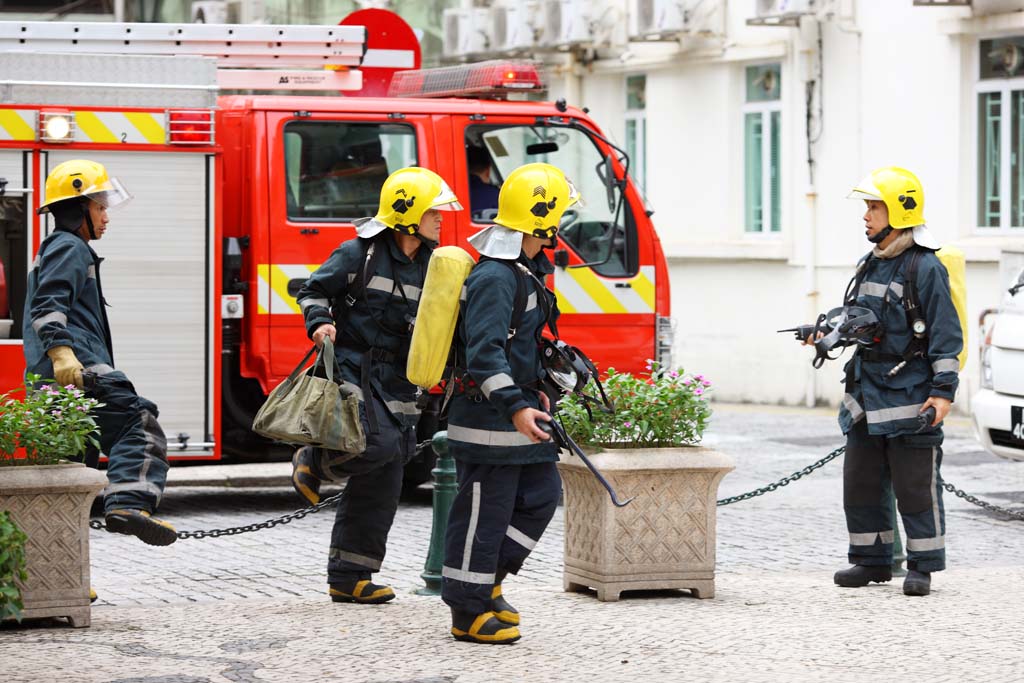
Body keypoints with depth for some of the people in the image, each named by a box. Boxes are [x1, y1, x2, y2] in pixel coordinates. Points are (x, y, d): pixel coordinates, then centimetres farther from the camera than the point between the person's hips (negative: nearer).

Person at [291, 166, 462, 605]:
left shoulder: (429, 265, 9)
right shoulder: (359, 254, -8)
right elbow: (312, 292, 0)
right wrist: (320, 323, -18)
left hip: (396, 382, 6)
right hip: (353, 367, -6)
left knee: (380, 487, 4)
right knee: (379, 442, -28)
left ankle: (348, 580, 11)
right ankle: (314, 462, 4)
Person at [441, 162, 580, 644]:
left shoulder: (525, 271, 13)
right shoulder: (494, 278, -20)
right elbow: (484, 352, -28)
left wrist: (532, 391, 27)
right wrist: (514, 407, -34)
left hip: (516, 411, 10)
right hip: (489, 418, -10)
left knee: (541, 495, 13)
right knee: (484, 513, -3)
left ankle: (487, 580, 22)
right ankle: (469, 612, 6)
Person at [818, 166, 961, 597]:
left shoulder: (925, 267, -11)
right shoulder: (871, 266, 15)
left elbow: (945, 332, -13)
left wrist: (944, 390, -17)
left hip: (911, 397, -8)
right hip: (868, 394, 9)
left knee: (915, 485, -3)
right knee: (861, 481, 10)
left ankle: (922, 566, 4)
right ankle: (871, 561, 20)